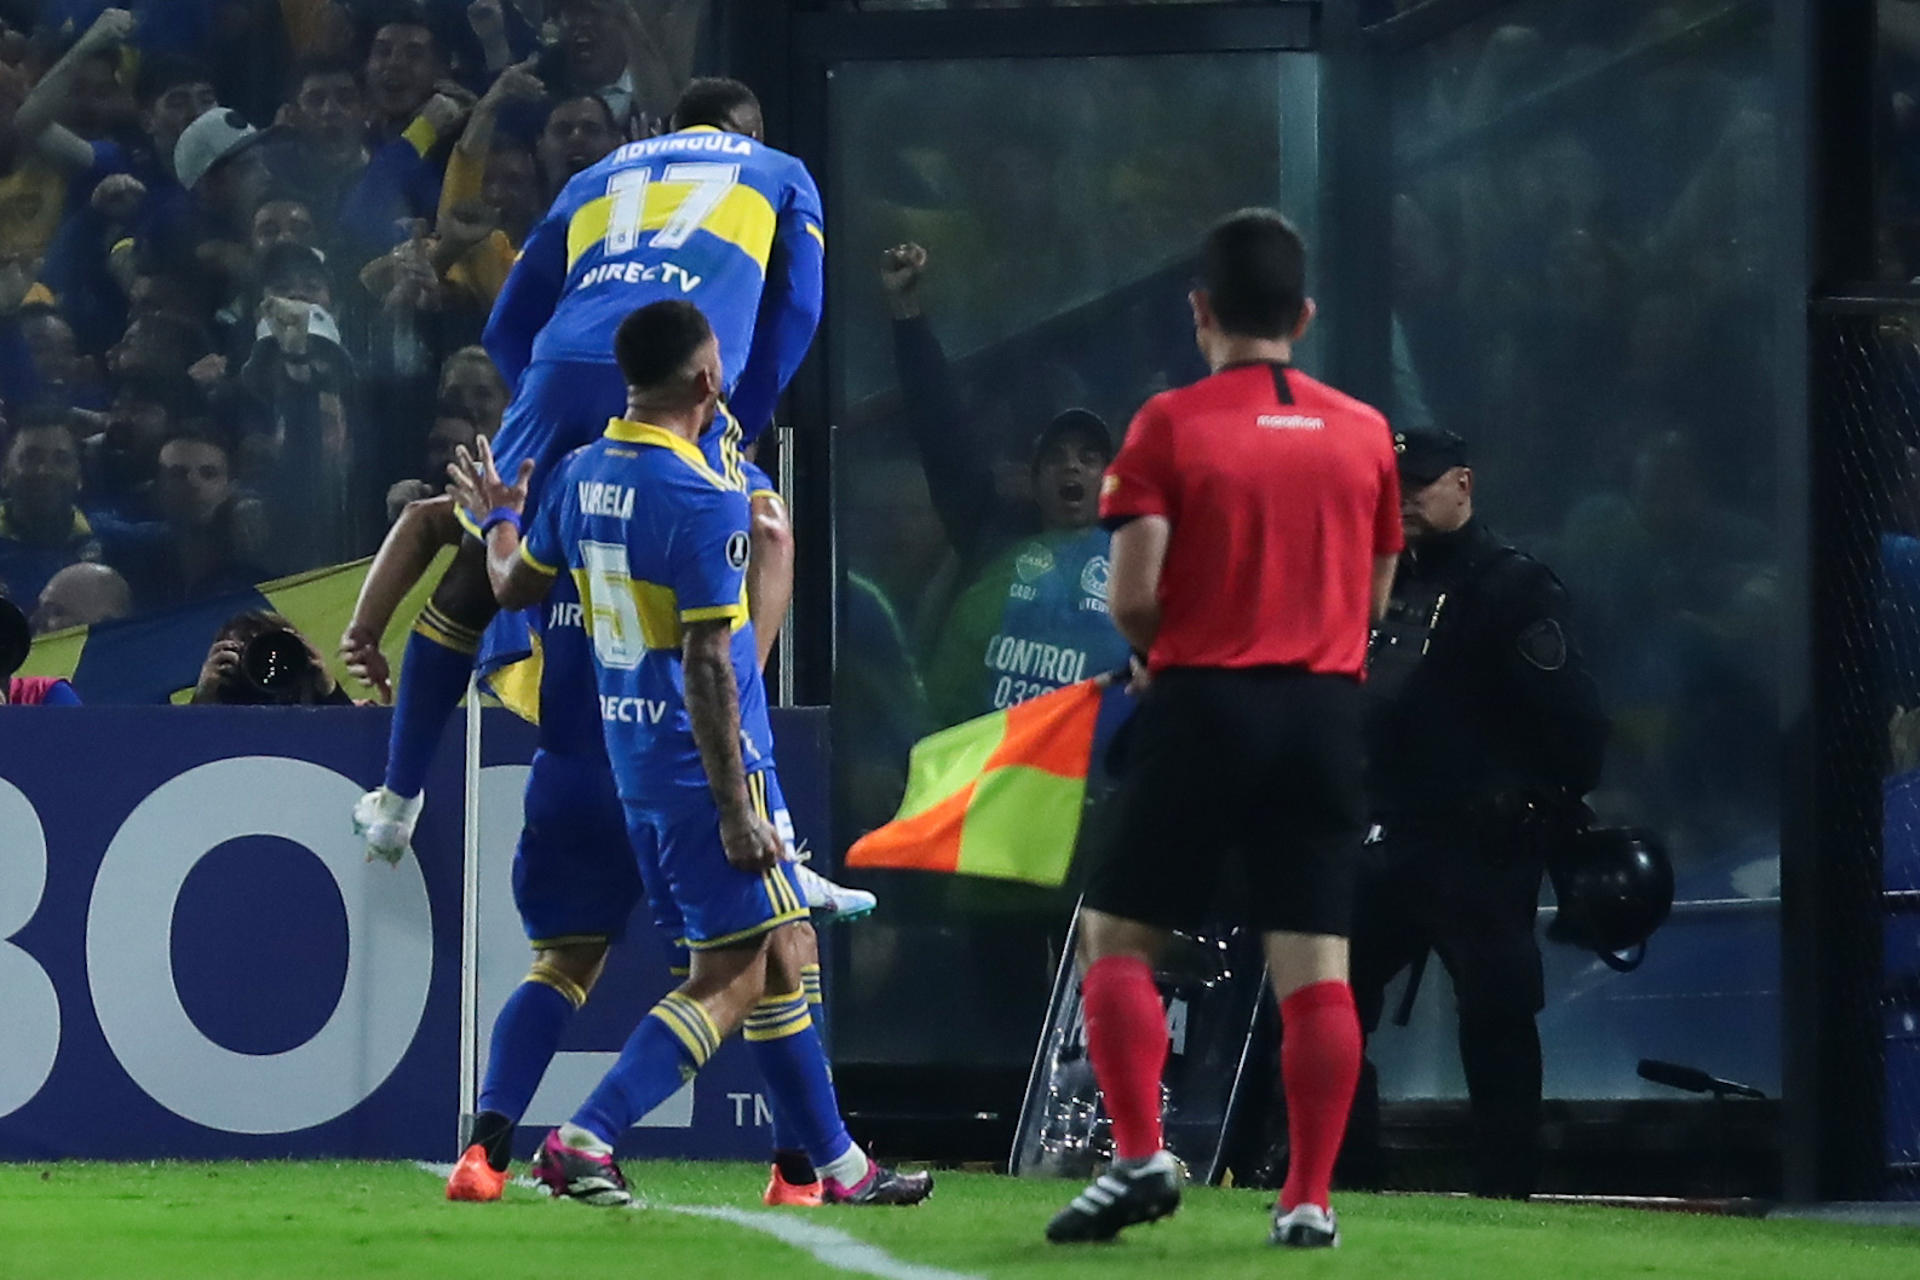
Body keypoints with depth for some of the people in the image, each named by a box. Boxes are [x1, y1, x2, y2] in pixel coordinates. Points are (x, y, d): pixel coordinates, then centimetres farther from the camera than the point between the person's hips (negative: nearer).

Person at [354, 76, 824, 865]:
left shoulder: (596, 179, 35)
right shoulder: (781, 177, 29)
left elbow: (509, 327, 30)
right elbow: (795, 308, 13)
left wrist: (558, 426, 35)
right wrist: (737, 431, 18)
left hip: (563, 373, 3)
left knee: (469, 583, 18)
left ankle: (396, 802, 20)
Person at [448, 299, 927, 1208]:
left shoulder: (581, 476, 5)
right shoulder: (705, 502, -20)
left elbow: (514, 585, 20)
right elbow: (705, 667, -21)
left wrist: (497, 518, 42)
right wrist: (736, 814, -19)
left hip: (633, 758, 9)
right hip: (707, 760, -9)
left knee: (781, 957, 16)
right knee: (729, 981, -5)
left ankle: (839, 1165, 22)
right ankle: (584, 1139, -14)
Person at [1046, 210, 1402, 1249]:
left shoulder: (1170, 425, -4)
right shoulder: (1363, 432, 8)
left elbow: (1132, 597, -10)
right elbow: (1374, 594, 14)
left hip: (1203, 700, -3)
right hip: (1326, 706, 3)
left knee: (1116, 938, 6)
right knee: (1314, 960, 2)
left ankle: (1138, 1155, -8)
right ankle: (1310, 1196, -1)